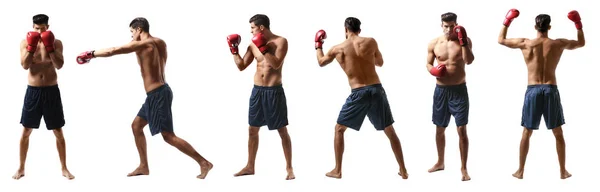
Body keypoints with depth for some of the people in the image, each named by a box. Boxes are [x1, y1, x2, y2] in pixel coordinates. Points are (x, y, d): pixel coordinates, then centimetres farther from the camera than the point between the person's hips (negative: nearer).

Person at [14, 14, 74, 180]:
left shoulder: (56, 43, -2)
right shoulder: (25, 43, 0)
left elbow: (59, 65, -14)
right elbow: (24, 65, -12)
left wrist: (49, 47, -22)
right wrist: (31, 47, -22)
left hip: (51, 91, 0)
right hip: (33, 91, 0)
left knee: (58, 132, 4)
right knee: (26, 131, 5)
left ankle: (64, 168, 14)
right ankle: (21, 168, 16)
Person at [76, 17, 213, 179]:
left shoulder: (141, 45, -14)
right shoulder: (160, 43, 8)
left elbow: (112, 51, -10)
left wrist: (90, 54, 4)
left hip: (158, 94, -9)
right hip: (157, 93, 9)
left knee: (168, 136, -7)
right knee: (136, 126, 17)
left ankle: (204, 163, -6)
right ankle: (144, 166, 22)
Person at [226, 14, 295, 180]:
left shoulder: (281, 41, -9)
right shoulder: (253, 45, 6)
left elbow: (276, 64, -21)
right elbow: (241, 66, 9)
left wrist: (263, 48, -22)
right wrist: (234, 50, -1)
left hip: (274, 91, -5)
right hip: (257, 90, 5)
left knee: (282, 131, 1)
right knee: (252, 130, 11)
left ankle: (289, 168, 9)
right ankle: (250, 167, 22)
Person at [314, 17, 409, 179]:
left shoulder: (337, 49, 4)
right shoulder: (370, 42, 3)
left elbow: (321, 62, 23)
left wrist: (318, 45, 40)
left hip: (358, 93, -1)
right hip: (377, 90, 2)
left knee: (339, 129, 17)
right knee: (390, 131, 14)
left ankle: (337, 170, 16)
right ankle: (403, 171, 16)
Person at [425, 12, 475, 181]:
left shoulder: (465, 41, -6)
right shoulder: (434, 43, 1)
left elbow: (469, 61, -21)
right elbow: (428, 64, 10)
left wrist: (463, 41, -29)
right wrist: (433, 71, -12)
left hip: (459, 90, -3)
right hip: (441, 90, 3)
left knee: (462, 130, -6)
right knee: (440, 129, 14)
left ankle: (463, 168, 2)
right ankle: (440, 162, 31)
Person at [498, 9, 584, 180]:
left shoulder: (525, 44, -2)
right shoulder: (558, 44, 0)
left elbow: (501, 40, 12)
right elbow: (581, 43, 18)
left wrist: (507, 22, 22)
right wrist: (578, 24, 26)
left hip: (532, 90, 0)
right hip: (551, 90, 0)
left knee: (527, 133, 9)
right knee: (558, 133, 11)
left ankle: (520, 171, 13)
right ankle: (563, 171, 15)